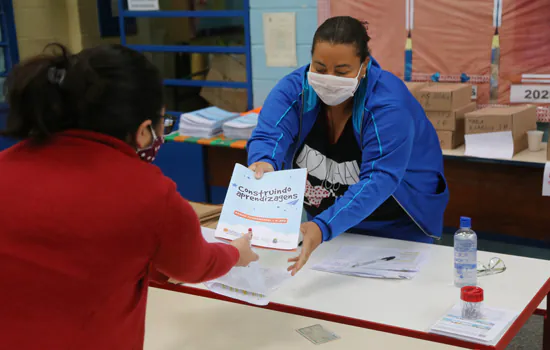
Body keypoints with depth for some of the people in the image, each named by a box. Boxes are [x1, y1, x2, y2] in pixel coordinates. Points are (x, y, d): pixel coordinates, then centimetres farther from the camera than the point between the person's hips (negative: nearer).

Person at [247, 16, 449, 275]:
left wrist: (323, 227, -53)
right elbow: (269, 136, -31)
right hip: (323, 219, 4)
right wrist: (264, 164, -56)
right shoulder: (293, 88, -17)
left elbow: (378, 180, -38)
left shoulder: (388, 104, -29)